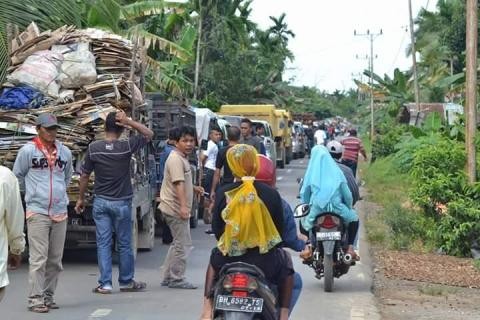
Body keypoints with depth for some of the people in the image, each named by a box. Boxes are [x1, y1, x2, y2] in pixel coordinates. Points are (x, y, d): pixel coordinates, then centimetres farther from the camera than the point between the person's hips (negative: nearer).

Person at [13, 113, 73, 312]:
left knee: (55, 260, 8)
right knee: (38, 259, -8)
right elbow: (18, 176, 7)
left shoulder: (65, 152, 8)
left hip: (60, 212, 5)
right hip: (37, 212, -5)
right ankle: (35, 299, -3)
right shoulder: (28, 151, -4)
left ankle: (48, 296, 18)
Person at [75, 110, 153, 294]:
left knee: (103, 243, 5)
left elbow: (84, 176, 0)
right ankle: (126, 282, 19)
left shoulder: (93, 148, -6)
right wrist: (129, 122, -8)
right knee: (124, 244, 10)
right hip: (121, 203, -1)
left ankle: (105, 284, 4)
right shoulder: (126, 147, -12)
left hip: (101, 202, 1)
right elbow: (149, 134, 2)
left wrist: (80, 199, 12)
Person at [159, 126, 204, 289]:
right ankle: (176, 279, 2)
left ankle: (168, 278, 24)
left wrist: (194, 188, 20)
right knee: (183, 244, -5)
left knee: (178, 243, 18)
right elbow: (178, 183, -27)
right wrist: (183, 206, -34)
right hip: (176, 208, -11)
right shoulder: (176, 159, -16)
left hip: (176, 208, 11)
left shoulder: (182, 158, 16)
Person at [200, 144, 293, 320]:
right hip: (264, 262, -1)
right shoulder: (271, 194, -8)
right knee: (286, 261, 32)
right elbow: (280, 230, 2)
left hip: (229, 260, 1)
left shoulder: (223, 194, -6)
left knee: (214, 258, 36)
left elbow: (216, 229, 3)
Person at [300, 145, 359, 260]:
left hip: (316, 208, 0)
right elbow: (346, 192, 4)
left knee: (303, 221, 30)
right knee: (354, 218, 25)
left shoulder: (311, 172, 4)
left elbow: (304, 193, 6)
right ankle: (350, 247, 10)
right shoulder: (336, 170, 4)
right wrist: (349, 206, 19)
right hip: (336, 206, 0)